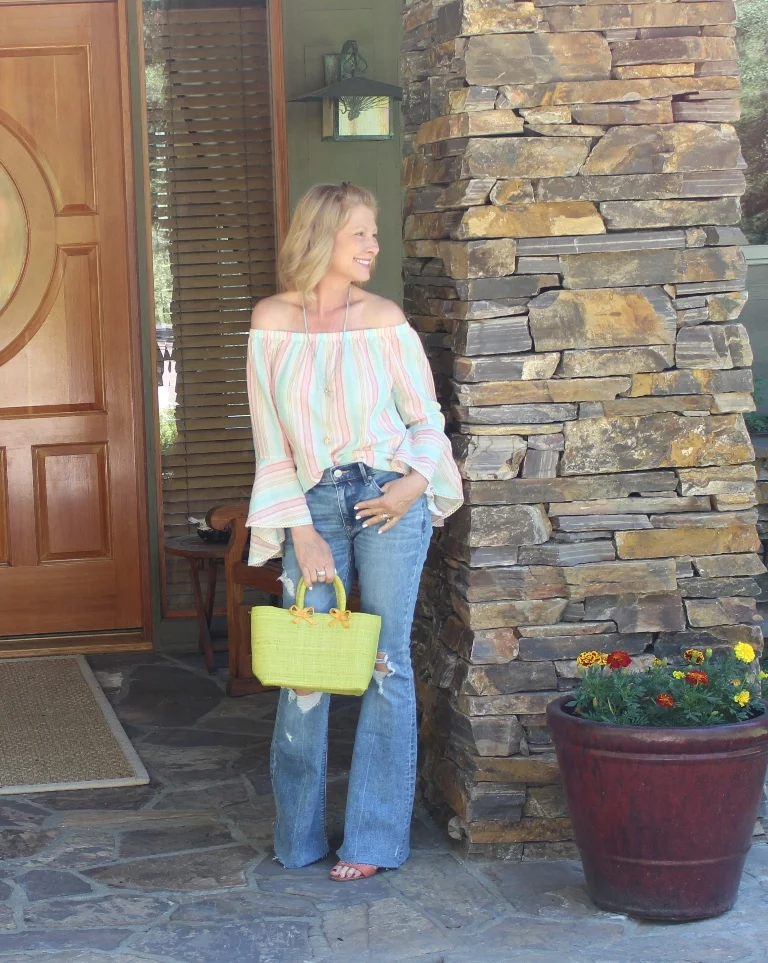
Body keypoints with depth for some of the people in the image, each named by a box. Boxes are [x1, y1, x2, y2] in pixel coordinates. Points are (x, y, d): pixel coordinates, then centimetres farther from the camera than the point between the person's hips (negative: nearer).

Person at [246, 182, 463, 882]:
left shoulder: (384, 319, 0)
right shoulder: (273, 320, 1)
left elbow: (426, 418, 6)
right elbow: (272, 438, 1)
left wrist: (415, 481, -13)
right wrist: (301, 531, -5)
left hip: (388, 500, 0)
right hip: (312, 504, 1)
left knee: (386, 665, 2)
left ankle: (375, 838, 10)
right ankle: (299, 834, 16)